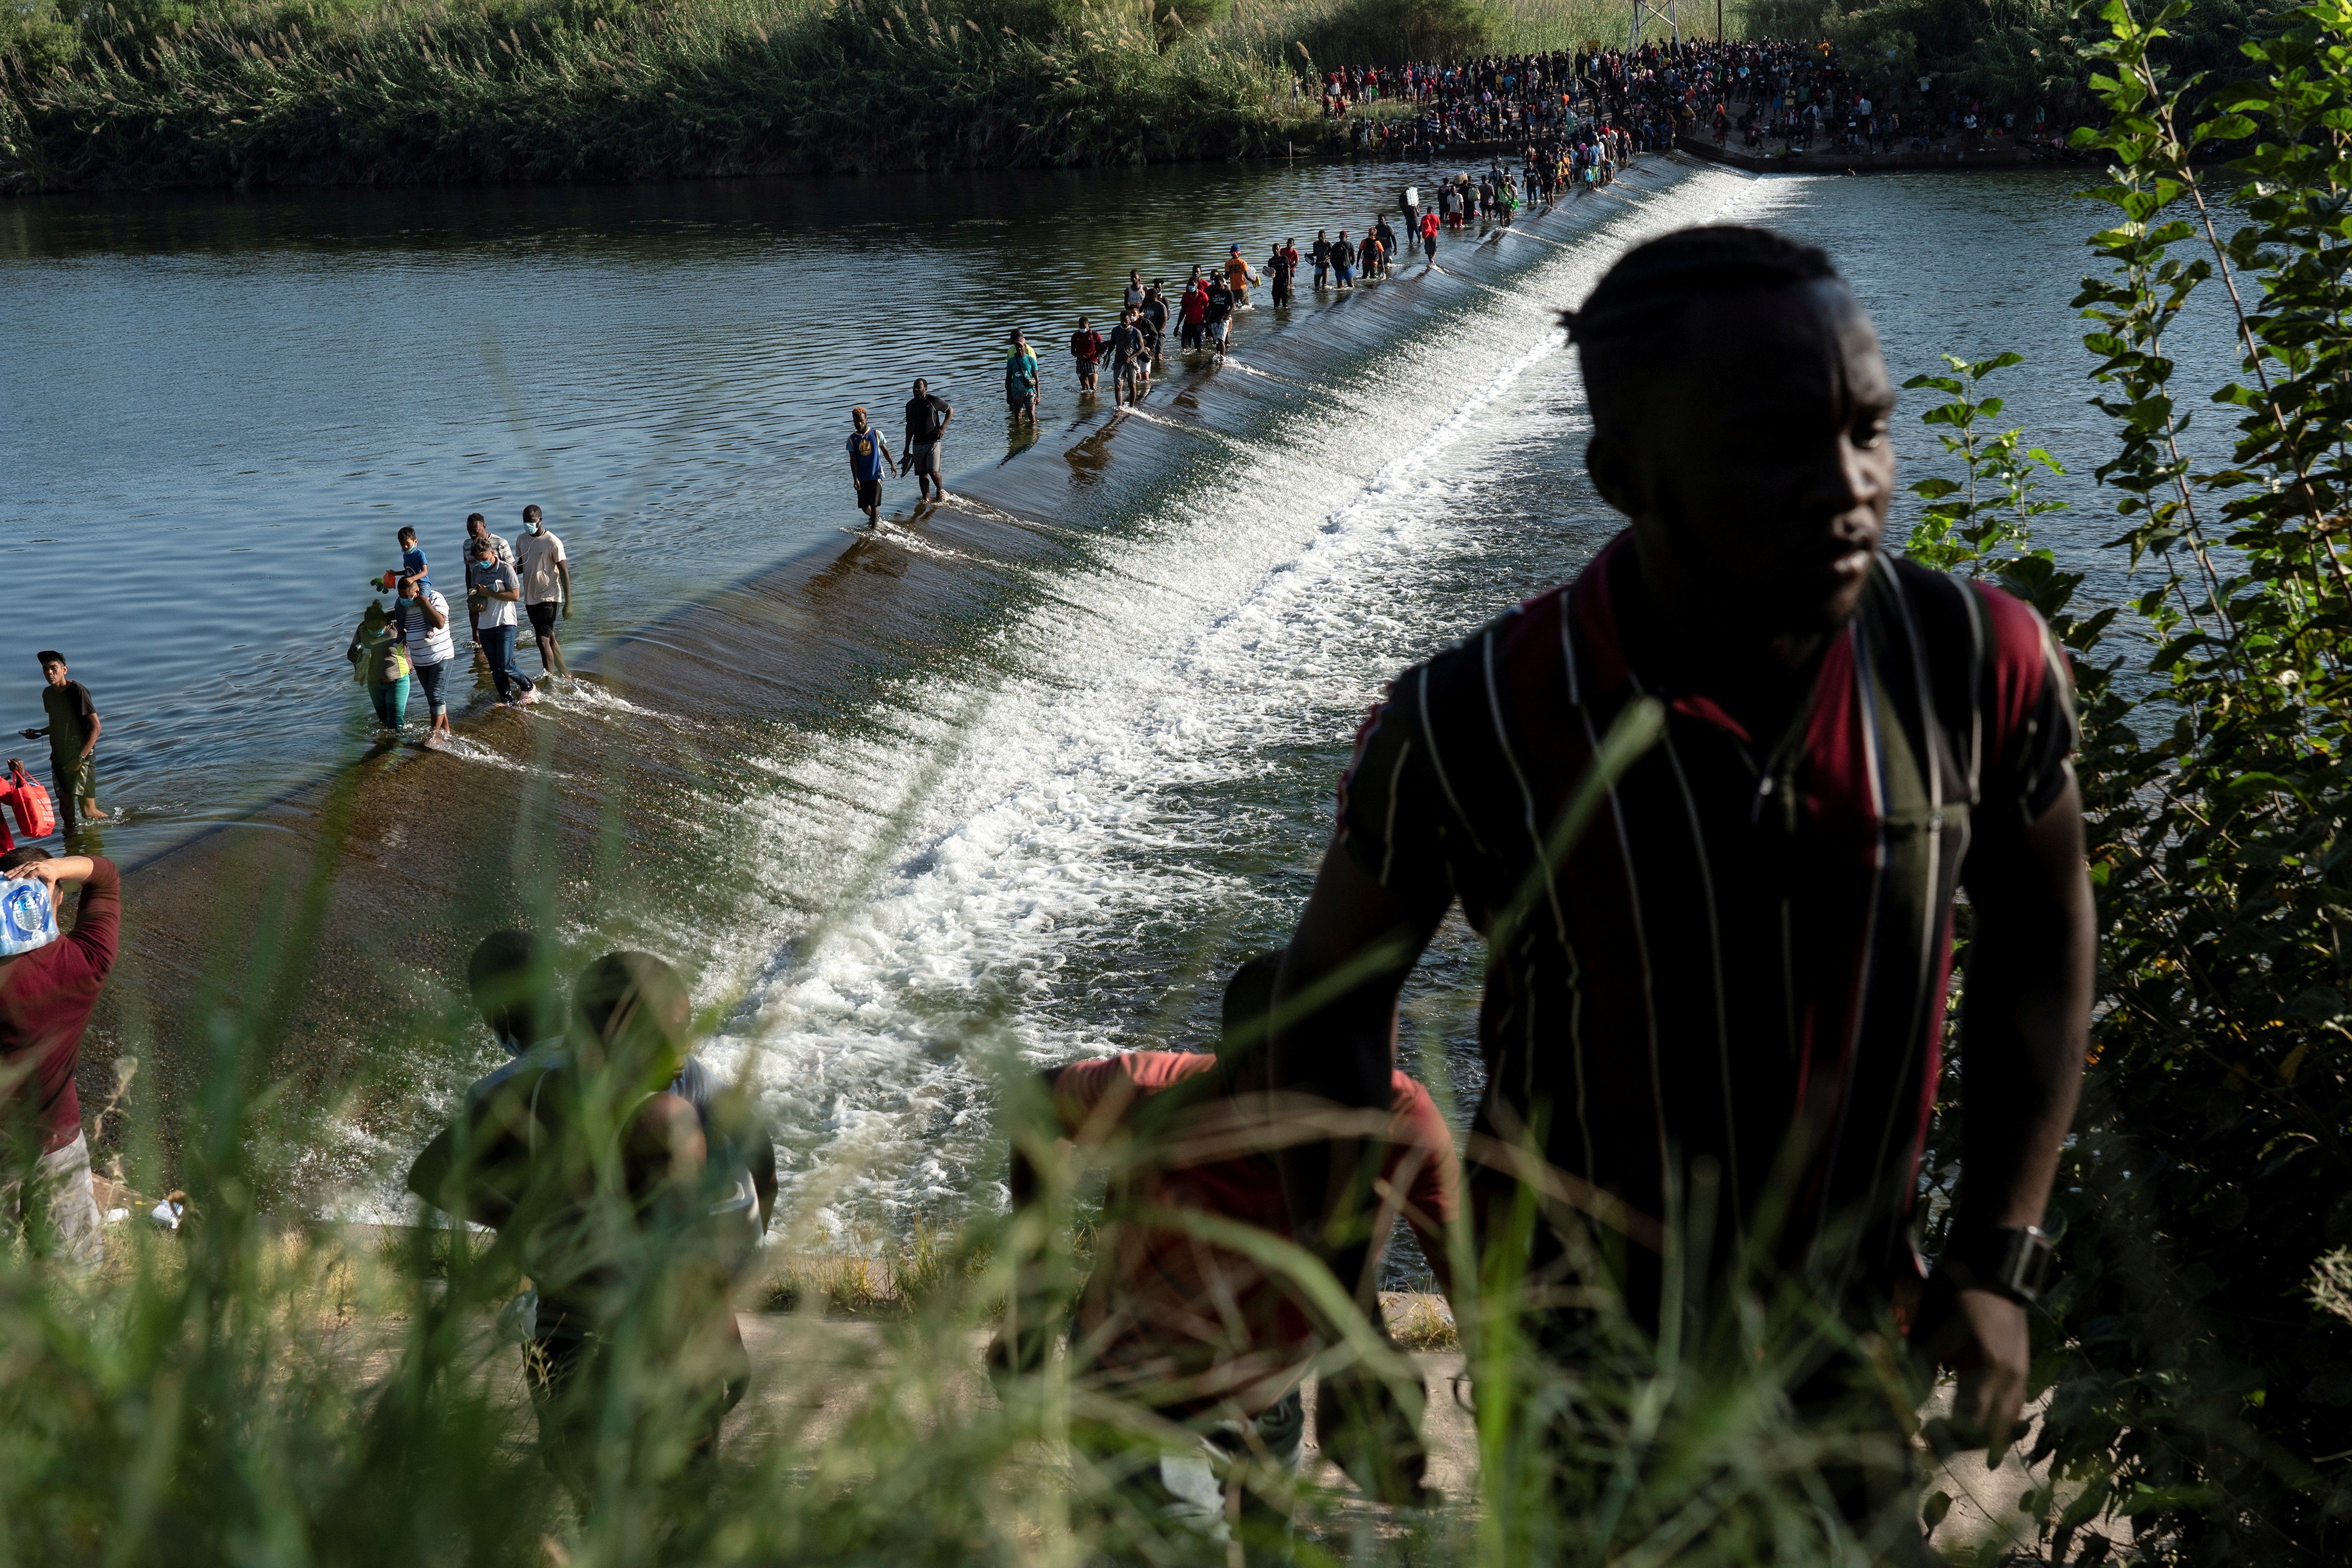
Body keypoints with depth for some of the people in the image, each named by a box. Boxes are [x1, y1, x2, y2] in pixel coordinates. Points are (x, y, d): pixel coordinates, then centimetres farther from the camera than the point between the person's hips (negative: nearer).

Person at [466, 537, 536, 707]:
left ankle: (527, 688, 14)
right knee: (495, 667, 6)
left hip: (505, 624, -6)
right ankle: (507, 698, 17)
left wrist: (489, 593, -16)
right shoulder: (475, 571, 10)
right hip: (484, 625, 6)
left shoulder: (506, 570, -8)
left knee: (505, 666, -9)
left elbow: (515, 596, -14)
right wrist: (475, 602, -1)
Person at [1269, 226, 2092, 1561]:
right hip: (1584, 1344, -2)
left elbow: (2041, 938, 2)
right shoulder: (1472, 732, -25)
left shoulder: (1982, 666, -18)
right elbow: (1335, 999, -6)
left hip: (1844, 1338, 3)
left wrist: (1999, 1263, 2)